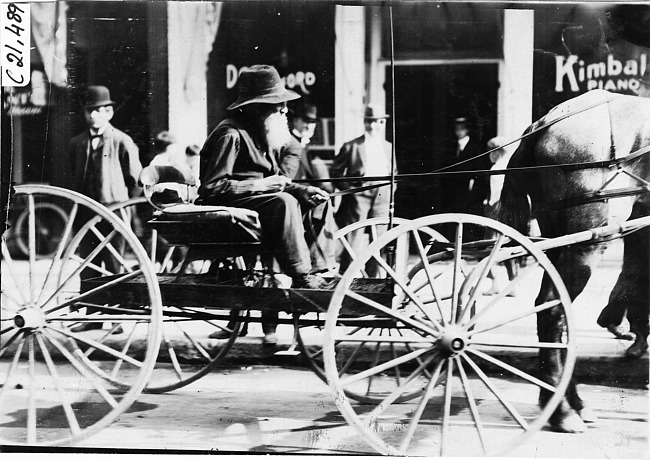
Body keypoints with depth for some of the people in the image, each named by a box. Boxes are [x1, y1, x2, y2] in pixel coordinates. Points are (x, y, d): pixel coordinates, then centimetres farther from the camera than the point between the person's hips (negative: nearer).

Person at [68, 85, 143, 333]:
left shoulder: (122, 142, -3)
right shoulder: (76, 143, 12)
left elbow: (135, 180, 1)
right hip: (85, 216, 5)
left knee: (114, 268, -1)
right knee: (87, 268, 7)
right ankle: (92, 316, 15)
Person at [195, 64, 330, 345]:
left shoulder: (260, 134, 15)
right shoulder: (230, 134, -15)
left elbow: (274, 181, 19)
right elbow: (212, 187, -22)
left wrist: (301, 190, 1)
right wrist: (261, 185, -22)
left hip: (254, 201, 10)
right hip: (223, 209, -10)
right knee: (283, 203, -30)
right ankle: (301, 277, -25)